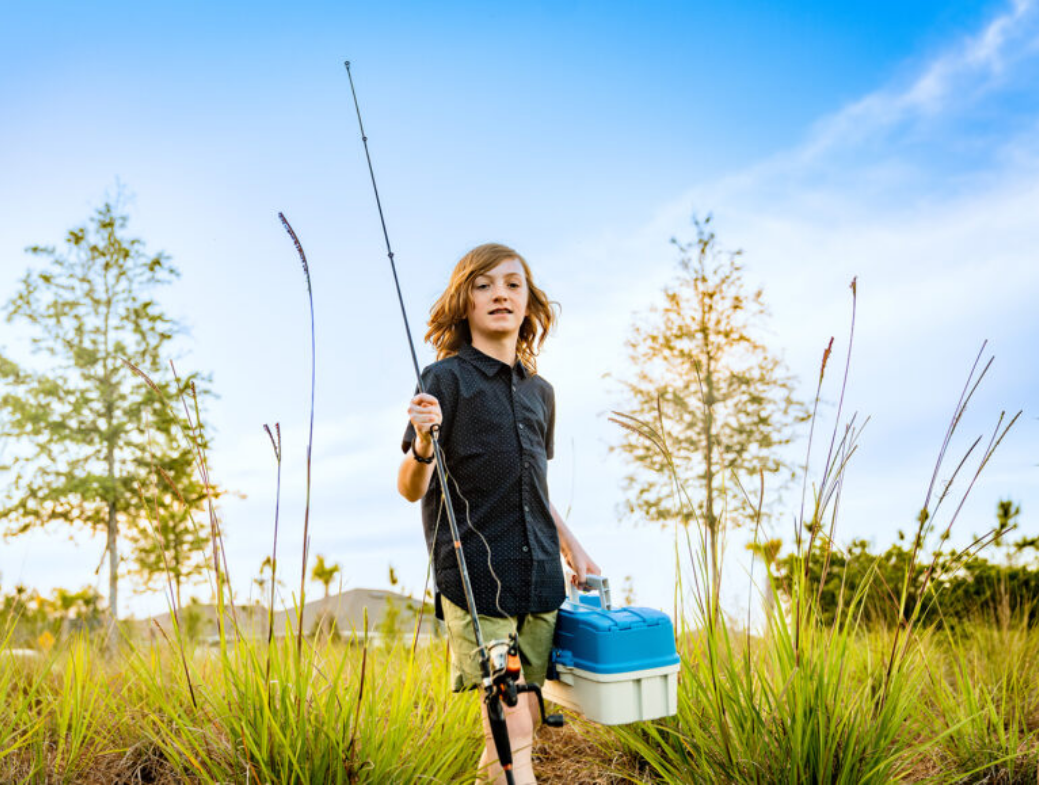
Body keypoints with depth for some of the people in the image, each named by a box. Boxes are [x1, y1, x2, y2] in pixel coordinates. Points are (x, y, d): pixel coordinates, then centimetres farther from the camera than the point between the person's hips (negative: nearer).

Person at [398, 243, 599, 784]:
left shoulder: (541, 392, 13)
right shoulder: (446, 379, -5)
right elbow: (411, 490, -9)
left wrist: (571, 545, 22)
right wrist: (423, 444, -28)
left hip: (539, 576, 6)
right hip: (474, 573, -6)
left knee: (525, 719, 11)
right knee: (510, 722, -7)